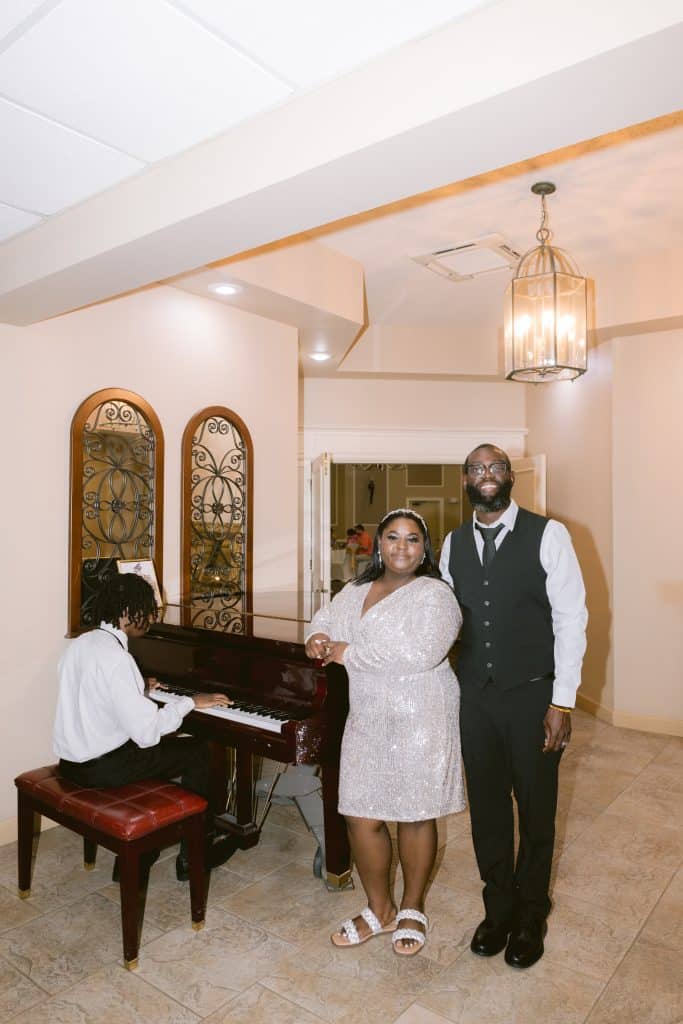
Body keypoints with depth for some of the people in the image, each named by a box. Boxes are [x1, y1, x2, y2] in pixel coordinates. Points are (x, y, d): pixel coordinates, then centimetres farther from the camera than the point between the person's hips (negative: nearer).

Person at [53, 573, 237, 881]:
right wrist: (190, 702, -14)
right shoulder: (116, 657, -25)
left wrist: (139, 689, 22)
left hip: (71, 759, 9)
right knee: (197, 752, 4)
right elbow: (147, 731, -26)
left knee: (152, 750, 28)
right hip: (100, 767, -9)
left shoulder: (79, 644, 2)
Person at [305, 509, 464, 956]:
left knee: (415, 816, 11)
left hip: (420, 722, -5)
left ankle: (413, 909, 35)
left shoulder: (434, 594, -13)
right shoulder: (357, 590, 10)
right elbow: (326, 620, 12)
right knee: (362, 818, 9)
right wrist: (320, 639, -14)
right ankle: (380, 910, 33)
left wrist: (347, 653, -18)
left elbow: (419, 654, -25)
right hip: (367, 721, 6)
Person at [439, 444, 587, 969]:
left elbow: (571, 620, -10)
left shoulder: (548, 535, -10)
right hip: (474, 696, 3)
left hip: (532, 695, -3)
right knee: (487, 808, 16)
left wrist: (563, 702, -12)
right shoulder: (454, 543, 3)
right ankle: (499, 909, 40)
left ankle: (530, 917, 39)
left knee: (536, 811, 14)